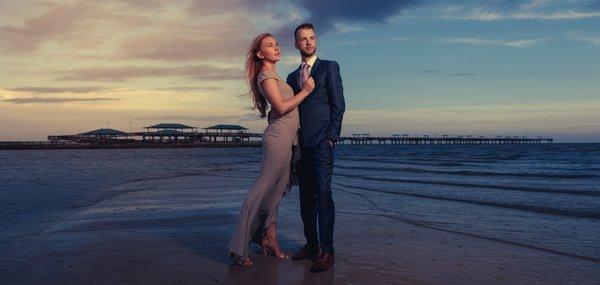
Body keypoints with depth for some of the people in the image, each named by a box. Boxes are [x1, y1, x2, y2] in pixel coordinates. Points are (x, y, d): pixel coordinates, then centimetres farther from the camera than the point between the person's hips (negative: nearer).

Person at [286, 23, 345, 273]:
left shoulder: (329, 67, 4)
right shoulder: (292, 77, 20)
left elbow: (338, 104, -3)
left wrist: (331, 137, -11)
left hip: (321, 142, -6)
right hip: (301, 144, 6)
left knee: (323, 193, -11)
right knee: (306, 196, 7)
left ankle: (327, 251, -9)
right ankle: (311, 245, 14)